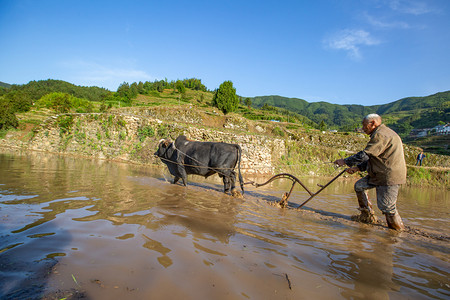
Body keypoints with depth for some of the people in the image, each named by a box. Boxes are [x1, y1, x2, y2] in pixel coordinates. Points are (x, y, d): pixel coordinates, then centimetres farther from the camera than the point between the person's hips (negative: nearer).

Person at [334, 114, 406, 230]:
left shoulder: (380, 134, -18)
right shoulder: (382, 133, 17)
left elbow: (365, 155, -23)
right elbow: (371, 158, 20)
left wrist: (345, 161, -12)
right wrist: (357, 168, 13)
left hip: (390, 176, -11)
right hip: (380, 174, 11)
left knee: (387, 207, -6)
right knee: (359, 186, 14)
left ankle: (399, 230, 11)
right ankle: (367, 216, 22)